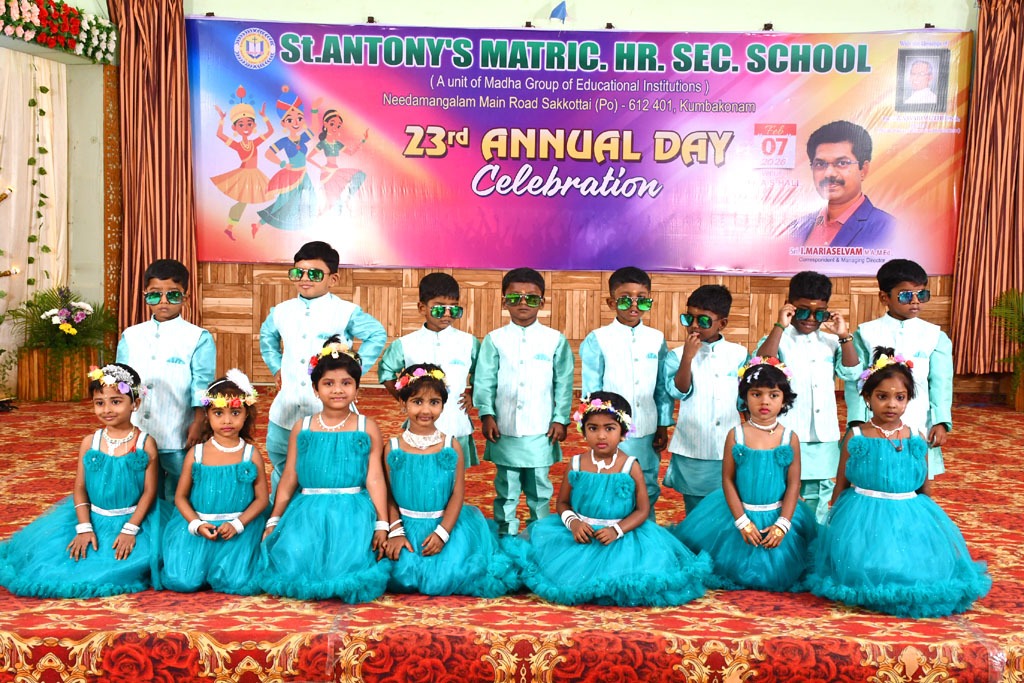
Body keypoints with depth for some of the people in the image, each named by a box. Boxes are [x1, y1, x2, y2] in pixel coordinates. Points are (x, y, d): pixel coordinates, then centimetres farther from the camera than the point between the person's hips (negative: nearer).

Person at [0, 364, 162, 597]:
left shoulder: (145, 444, -10)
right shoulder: (89, 443, -2)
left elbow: (149, 491, -9)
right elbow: (79, 488, -1)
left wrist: (130, 529, -16)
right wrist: (84, 528, -11)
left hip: (132, 519, -3)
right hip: (92, 517, 3)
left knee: (122, 568, -19)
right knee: (53, 557, -5)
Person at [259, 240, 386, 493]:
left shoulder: (346, 312, -7)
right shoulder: (281, 311, 8)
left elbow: (377, 334, 1)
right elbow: (266, 336, 28)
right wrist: (276, 367, 16)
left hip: (330, 415, -4)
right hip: (286, 412, 5)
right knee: (281, 469, 17)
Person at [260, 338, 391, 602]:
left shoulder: (367, 428, 5)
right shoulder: (302, 428, 11)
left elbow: (375, 479, 1)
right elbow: (289, 479, 13)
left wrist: (382, 525, -6)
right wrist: (274, 521, 8)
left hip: (353, 512, -2)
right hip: (308, 510, 2)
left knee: (349, 563, -25)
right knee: (292, 558, -22)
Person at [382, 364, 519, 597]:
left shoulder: (451, 447, -3)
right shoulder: (393, 449, -1)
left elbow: (457, 494, -5)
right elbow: (389, 496, -1)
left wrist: (442, 532, -14)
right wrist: (395, 532, -13)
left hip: (446, 524, 0)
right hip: (407, 526, 0)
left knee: (446, 577, -17)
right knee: (402, 574, -20)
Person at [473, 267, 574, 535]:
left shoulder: (555, 340, 2)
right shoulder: (495, 340, 2)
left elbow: (564, 382, 3)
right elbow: (484, 380, 1)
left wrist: (560, 419, -2)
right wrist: (486, 414, -9)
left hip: (541, 431, 0)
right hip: (504, 430, 0)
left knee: (539, 488, 10)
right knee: (506, 488, 10)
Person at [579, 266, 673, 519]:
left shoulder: (656, 340, 4)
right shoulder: (597, 340, -6)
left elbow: (663, 387, 8)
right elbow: (591, 390, -3)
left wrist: (663, 426, 8)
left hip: (647, 432, 3)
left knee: (648, 493, 14)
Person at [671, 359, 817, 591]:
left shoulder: (790, 438, -6)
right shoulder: (736, 436, -8)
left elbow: (793, 484, -4)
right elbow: (727, 480, -6)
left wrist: (782, 524, -12)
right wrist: (743, 521, -12)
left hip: (779, 515, 1)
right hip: (739, 512, 0)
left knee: (777, 576, 6)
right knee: (737, 570, 7)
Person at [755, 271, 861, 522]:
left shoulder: (830, 341, 9)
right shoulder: (778, 339, -5)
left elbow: (852, 372, -1)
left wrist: (845, 336, -9)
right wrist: (780, 326, -23)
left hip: (824, 436, 4)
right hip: (787, 436, -4)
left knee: (818, 494, 15)